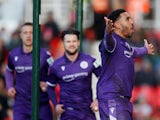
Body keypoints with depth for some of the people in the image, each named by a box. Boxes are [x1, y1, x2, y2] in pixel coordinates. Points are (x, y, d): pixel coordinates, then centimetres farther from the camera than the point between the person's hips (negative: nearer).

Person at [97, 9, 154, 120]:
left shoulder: (125, 45, 19)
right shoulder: (113, 41, -11)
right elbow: (108, 43, -36)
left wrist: (145, 50, 63)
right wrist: (108, 33, -60)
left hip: (124, 99, 10)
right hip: (111, 98, -10)